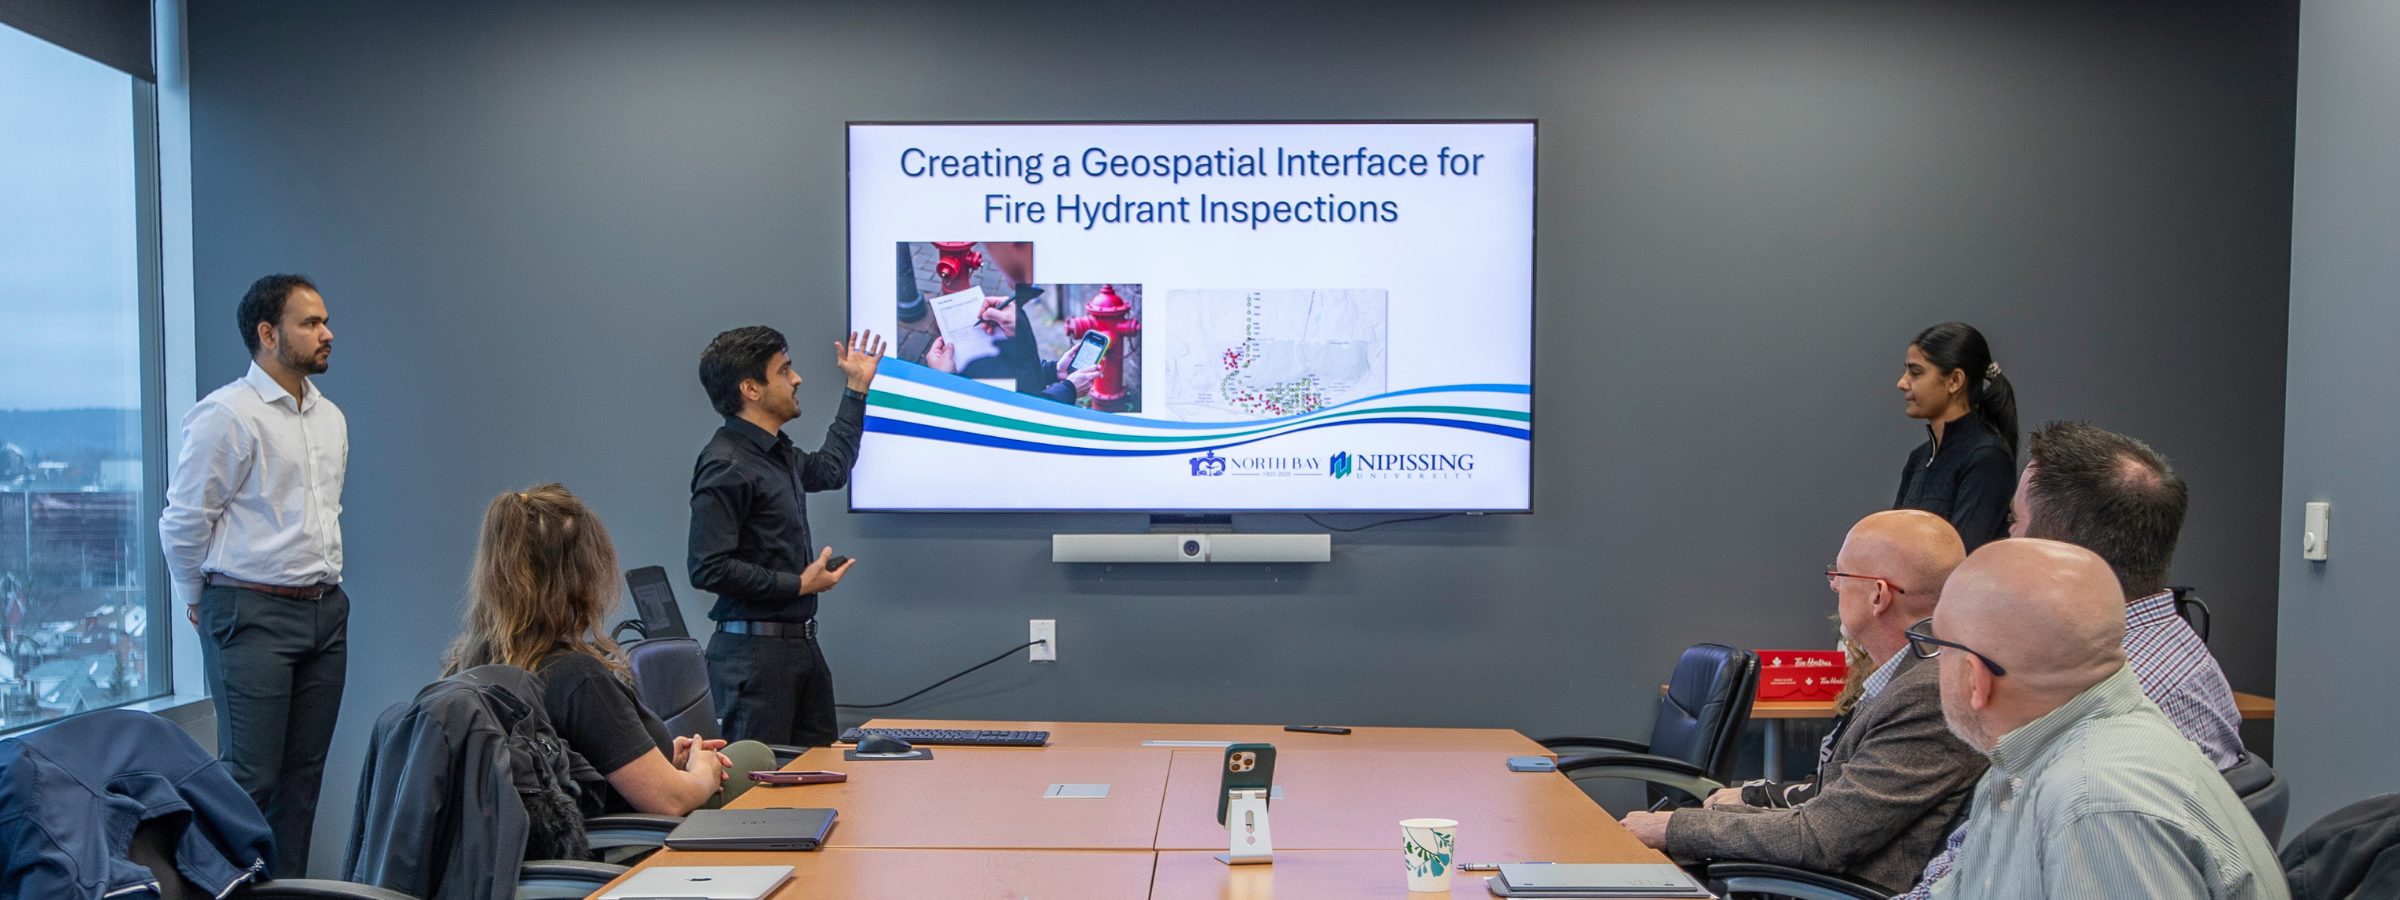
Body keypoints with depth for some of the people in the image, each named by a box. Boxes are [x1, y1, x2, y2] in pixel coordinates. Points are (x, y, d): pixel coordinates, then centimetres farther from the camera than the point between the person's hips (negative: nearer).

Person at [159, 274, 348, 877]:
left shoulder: (331, 418, 14)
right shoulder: (227, 415, -10)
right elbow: (183, 519, -7)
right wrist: (201, 603, 3)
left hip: (326, 611, 7)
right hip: (253, 615, -7)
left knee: (305, 770, 10)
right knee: (250, 776, -5)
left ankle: (290, 885, 19)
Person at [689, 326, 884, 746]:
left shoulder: (777, 452, 13)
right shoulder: (726, 466, -16)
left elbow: (830, 468, 36)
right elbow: (709, 569, -22)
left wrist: (857, 388, 36)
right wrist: (798, 584, -14)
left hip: (801, 644, 9)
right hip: (754, 650, -9)